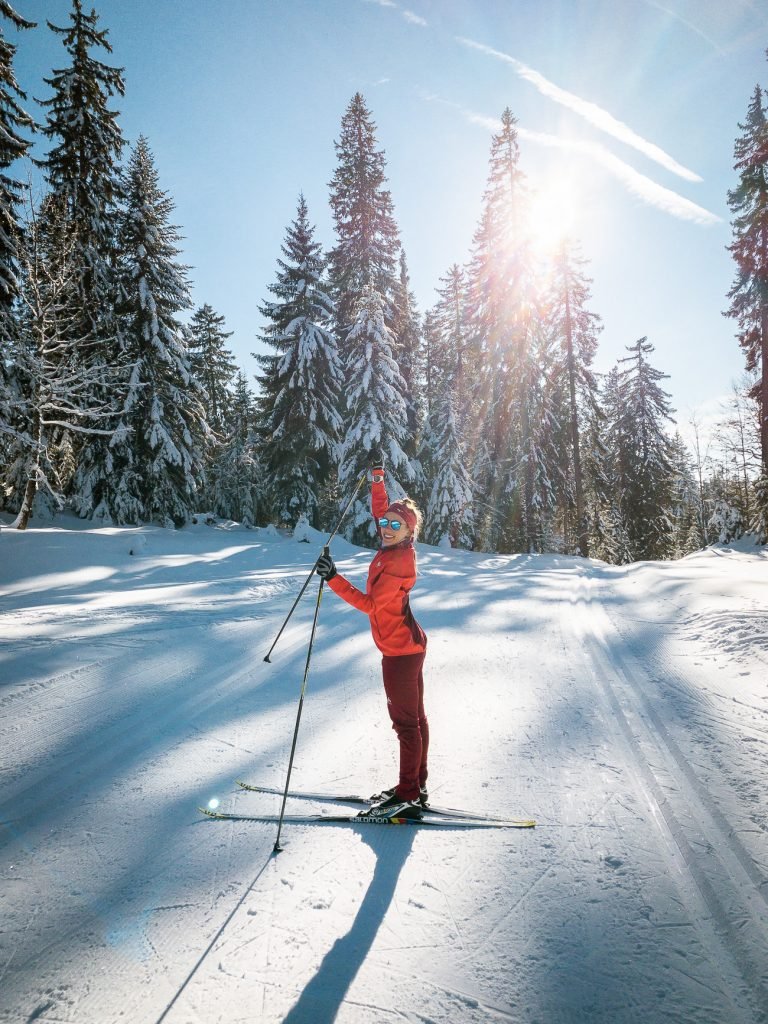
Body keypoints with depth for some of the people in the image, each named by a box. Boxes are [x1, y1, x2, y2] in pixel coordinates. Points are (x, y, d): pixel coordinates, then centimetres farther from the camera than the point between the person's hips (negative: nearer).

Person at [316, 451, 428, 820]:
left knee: (406, 721, -1)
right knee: (414, 716, 15)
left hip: (400, 650, -10)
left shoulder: (398, 562, -23)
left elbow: (369, 604, -25)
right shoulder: (395, 548, 1)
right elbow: (379, 509, 17)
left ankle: (407, 797, 10)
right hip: (408, 645, 10)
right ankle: (416, 788, 27)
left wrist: (333, 580, -29)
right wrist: (377, 474, 18)